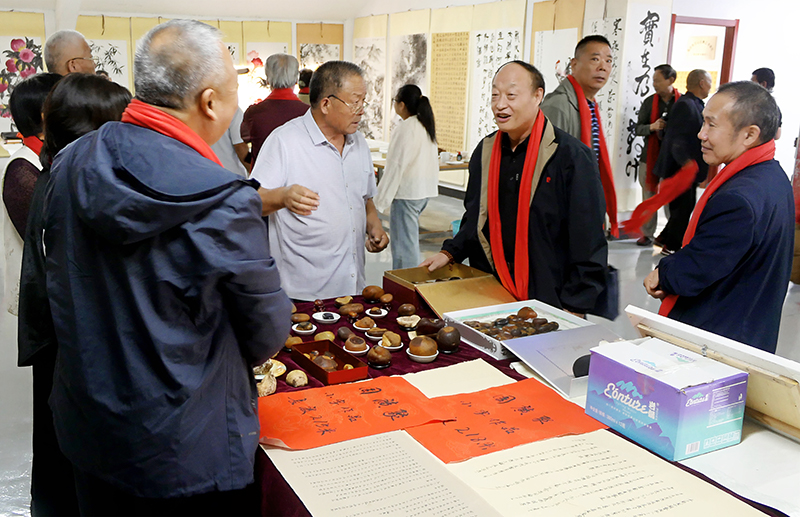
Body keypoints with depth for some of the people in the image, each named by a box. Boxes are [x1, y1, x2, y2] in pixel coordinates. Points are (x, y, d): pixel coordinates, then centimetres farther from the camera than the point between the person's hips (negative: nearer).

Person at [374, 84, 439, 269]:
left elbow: (396, 166, -17)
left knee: (404, 242, -4)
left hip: (407, 192, -9)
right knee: (410, 241, 16)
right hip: (425, 190, 9)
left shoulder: (404, 129, -15)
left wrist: (381, 200, -14)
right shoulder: (427, 125, 11)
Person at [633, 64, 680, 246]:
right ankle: (647, 233, 18)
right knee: (649, 196, 8)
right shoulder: (649, 102, 5)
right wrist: (652, 127, -13)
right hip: (650, 156, 3)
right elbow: (638, 129, 6)